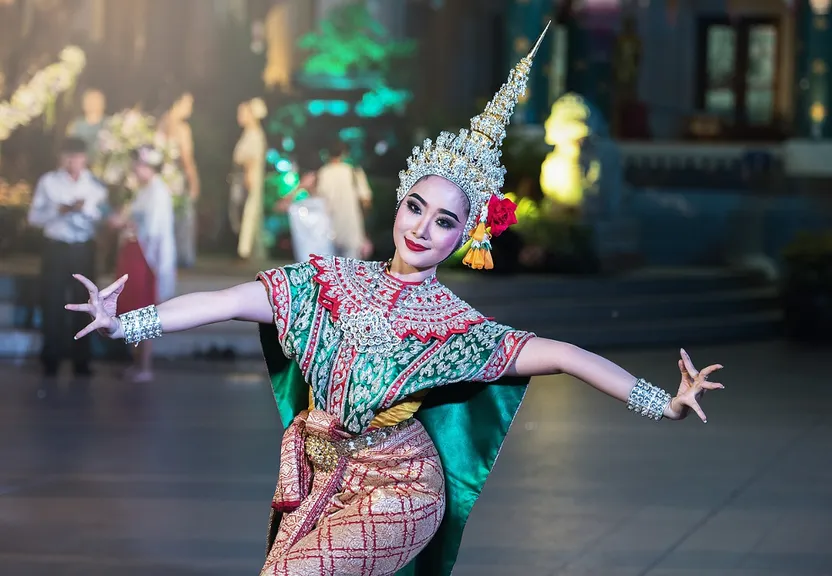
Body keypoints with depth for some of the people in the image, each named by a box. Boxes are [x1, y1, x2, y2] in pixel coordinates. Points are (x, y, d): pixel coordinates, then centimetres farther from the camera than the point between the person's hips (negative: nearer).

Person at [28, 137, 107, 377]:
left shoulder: (95, 185, 3)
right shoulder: (48, 182, -1)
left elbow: (103, 218, -1)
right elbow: (34, 216, -3)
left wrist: (86, 210, -20)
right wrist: (59, 210, -18)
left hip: (84, 249, 1)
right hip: (55, 248, -1)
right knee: (53, 302, 0)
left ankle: (81, 360, 14)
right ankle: (51, 359, 9)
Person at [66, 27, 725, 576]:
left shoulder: (455, 324, -12)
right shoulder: (334, 280, -4)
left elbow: (562, 354, -18)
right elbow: (231, 301, -11)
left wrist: (664, 403, -26)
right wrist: (125, 324, -18)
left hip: (394, 497, -4)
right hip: (317, 479, 4)